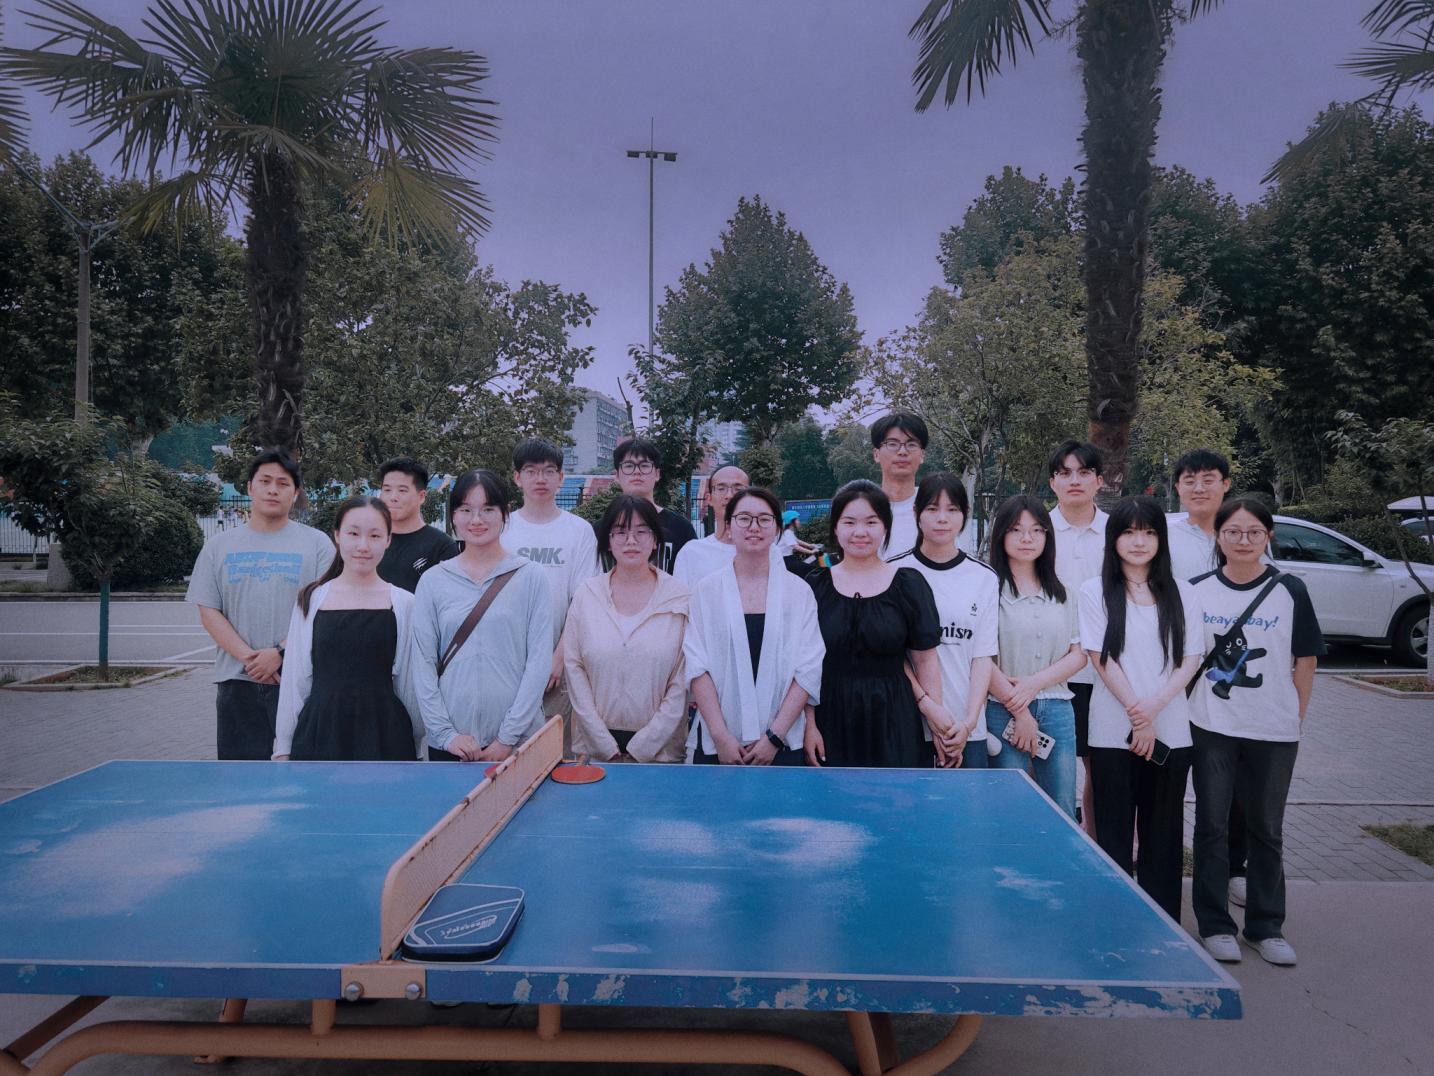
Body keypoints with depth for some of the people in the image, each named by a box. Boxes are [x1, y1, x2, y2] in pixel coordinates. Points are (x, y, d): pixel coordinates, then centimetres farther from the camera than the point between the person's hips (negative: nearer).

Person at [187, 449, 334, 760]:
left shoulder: (317, 543, 3)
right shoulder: (218, 546, 11)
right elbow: (208, 612, 5)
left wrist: (281, 654, -14)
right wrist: (247, 657, -9)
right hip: (237, 681, 2)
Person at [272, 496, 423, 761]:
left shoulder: (404, 603, 0)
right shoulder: (311, 600, 4)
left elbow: (409, 685, 4)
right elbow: (294, 680, 6)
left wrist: (414, 746, 7)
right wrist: (283, 746, 6)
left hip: (383, 732, -1)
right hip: (320, 732, 1)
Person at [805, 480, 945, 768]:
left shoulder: (909, 584, 2)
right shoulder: (816, 585, 3)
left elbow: (925, 659, 5)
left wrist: (935, 713, -4)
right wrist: (808, 724, -4)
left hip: (893, 725, 0)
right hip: (831, 721, 0)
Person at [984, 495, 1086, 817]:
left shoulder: (1061, 593, 13)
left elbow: (1079, 655, 9)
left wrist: (1035, 683, -8)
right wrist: (1019, 712, -8)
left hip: (1057, 711, 5)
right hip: (1003, 711, -4)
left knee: (1063, 817, 9)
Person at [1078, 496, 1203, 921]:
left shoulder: (1182, 594, 7)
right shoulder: (1095, 592, 0)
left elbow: (1190, 661, 3)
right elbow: (1101, 659, -5)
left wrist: (1155, 704, -13)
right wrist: (1136, 717, -12)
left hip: (1170, 732, 2)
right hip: (1114, 731, -2)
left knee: (1164, 835, 9)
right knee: (1114, 834, 5)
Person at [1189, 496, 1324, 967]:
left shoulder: (1290, 591, -2)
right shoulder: (1197, 591, 0)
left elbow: (1306, 659, 3)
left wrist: (1297, 715, 1)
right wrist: (1190, 704, 1)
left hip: (1274, 731, 0)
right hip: (1211, 728, 0)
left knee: (1267, 828, 11)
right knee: (1212, 824, 6)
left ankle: (1266, 925, 25)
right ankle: (1215, 923, 19)